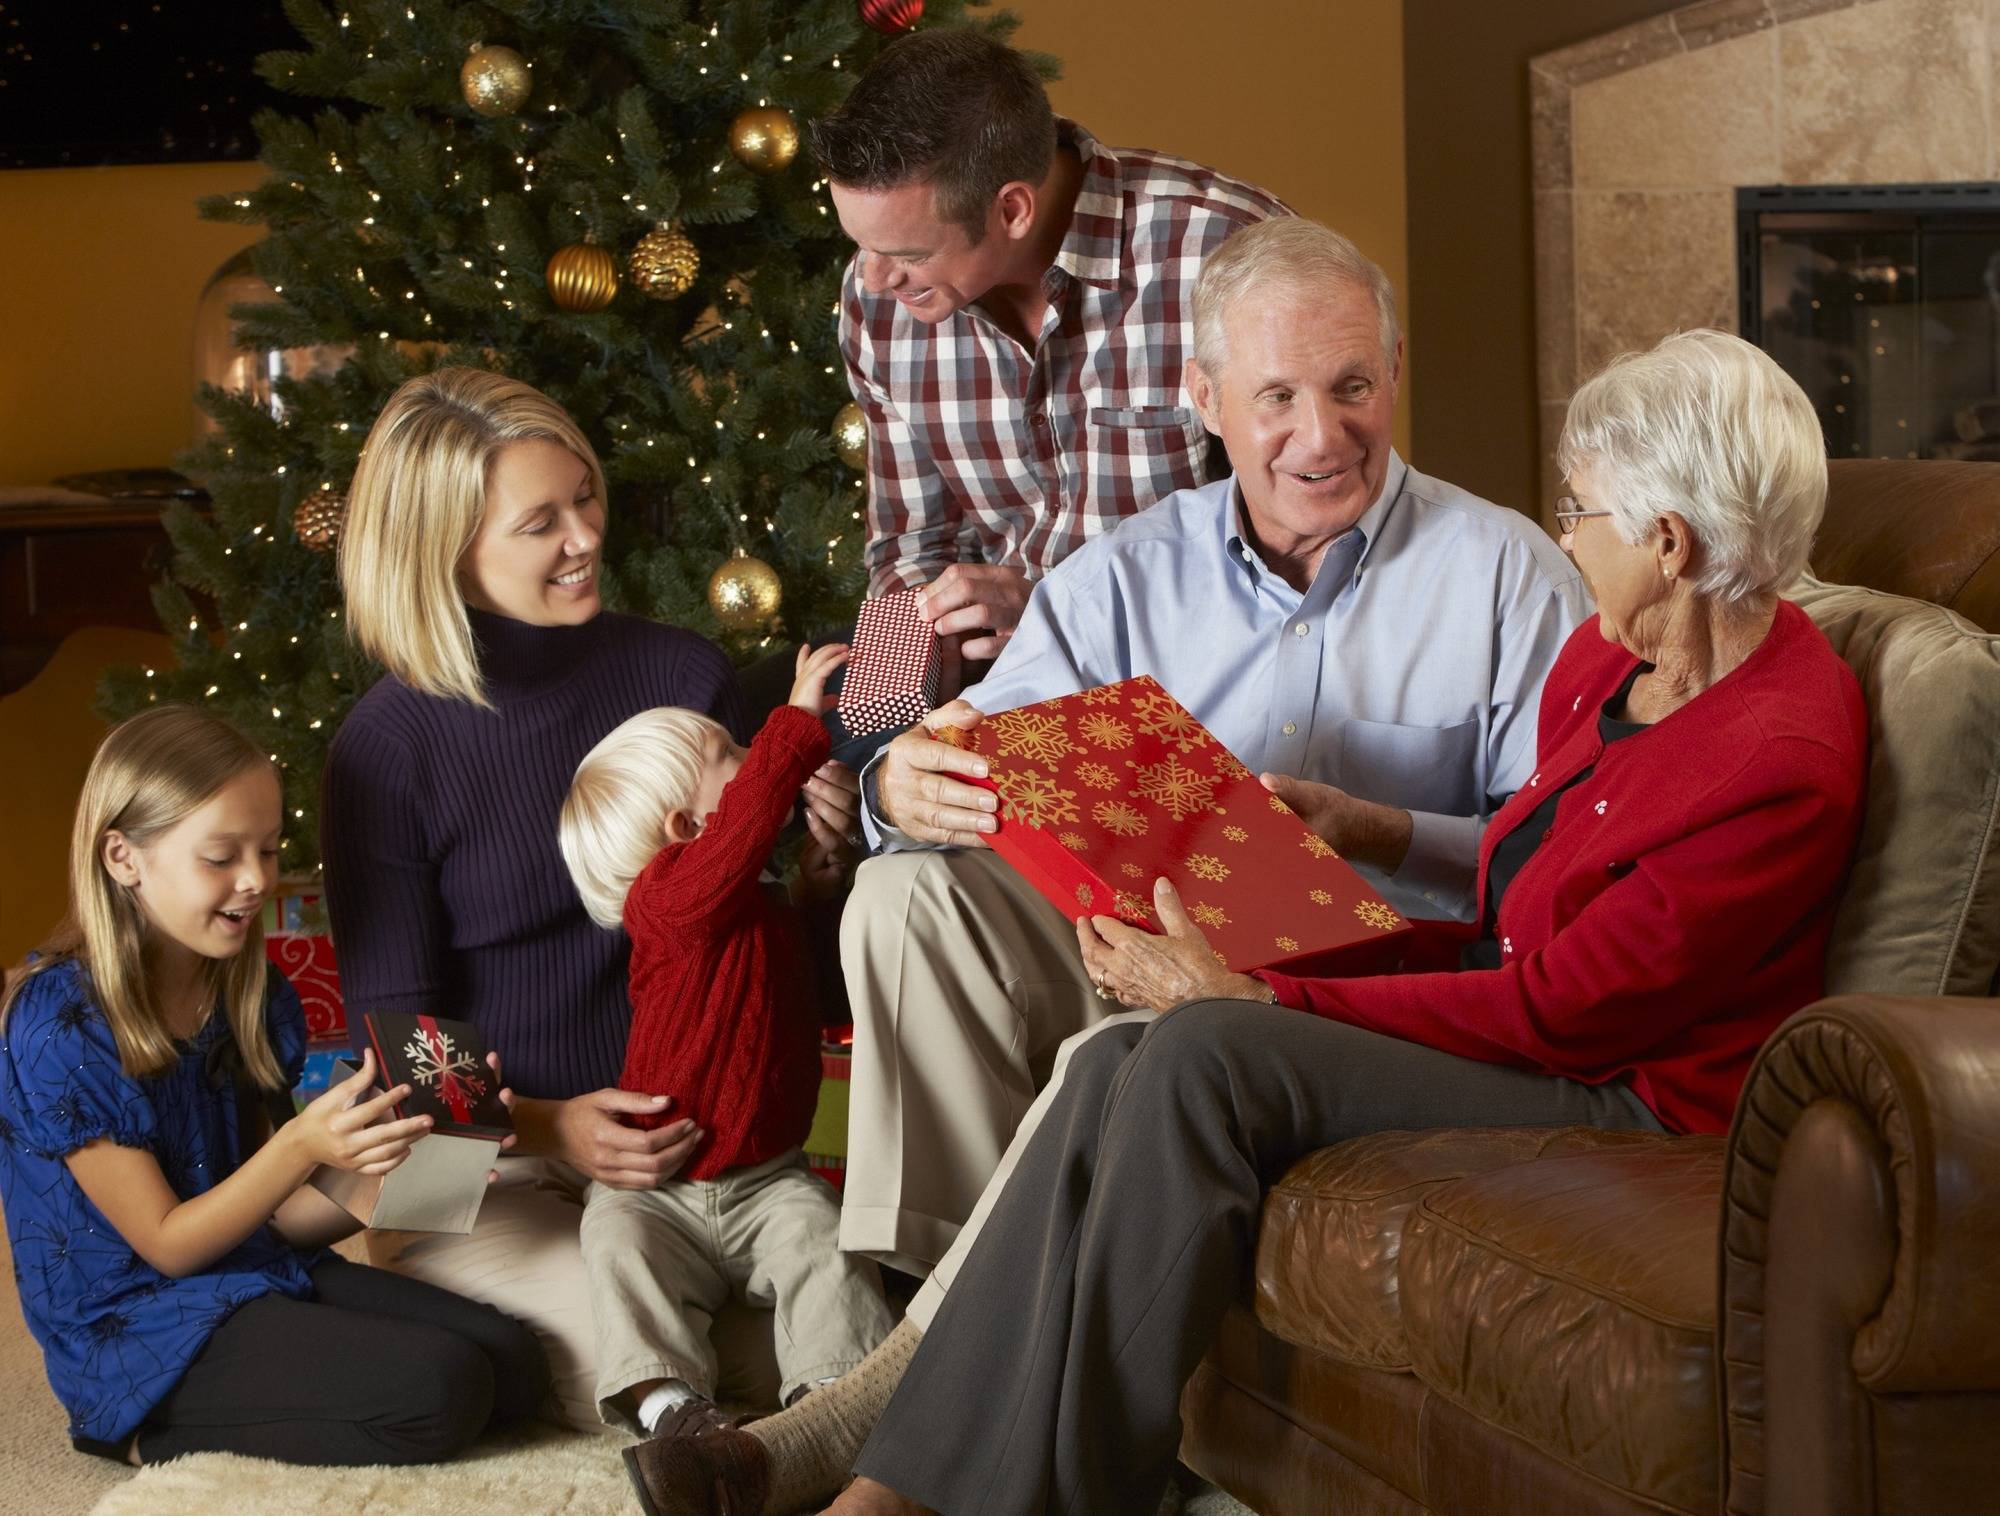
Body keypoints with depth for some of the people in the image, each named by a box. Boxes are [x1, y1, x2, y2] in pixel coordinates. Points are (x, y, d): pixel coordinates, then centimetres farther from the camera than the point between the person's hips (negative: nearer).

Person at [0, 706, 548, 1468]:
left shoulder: (254, 1000, 6)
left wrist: (389, 1171, -12)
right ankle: (156, 1437, -6)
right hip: (137, 1328, -8)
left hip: (267, 1276, 8)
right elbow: (166, 1244, -14)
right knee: (440, 1388, -24)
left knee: (515, 1366, -8)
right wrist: (301, 1146, -28)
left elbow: (275, 1217, 7)